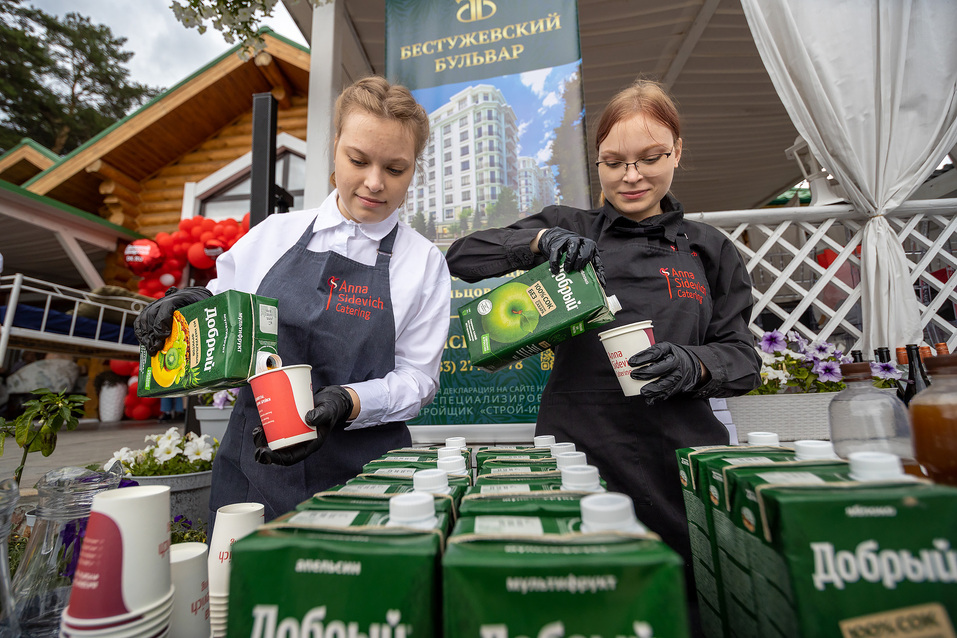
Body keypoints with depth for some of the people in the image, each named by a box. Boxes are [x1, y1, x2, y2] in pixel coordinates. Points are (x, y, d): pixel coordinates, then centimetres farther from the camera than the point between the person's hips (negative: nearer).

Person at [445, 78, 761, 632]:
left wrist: (694, 365, -14)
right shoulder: (570, 230, 5)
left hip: (679, 461, 2)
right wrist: (539, 240, -16)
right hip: (579, 453, -1)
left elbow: (742, 356, 9)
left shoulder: (709, 250, 11)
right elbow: (463, 257, 0)